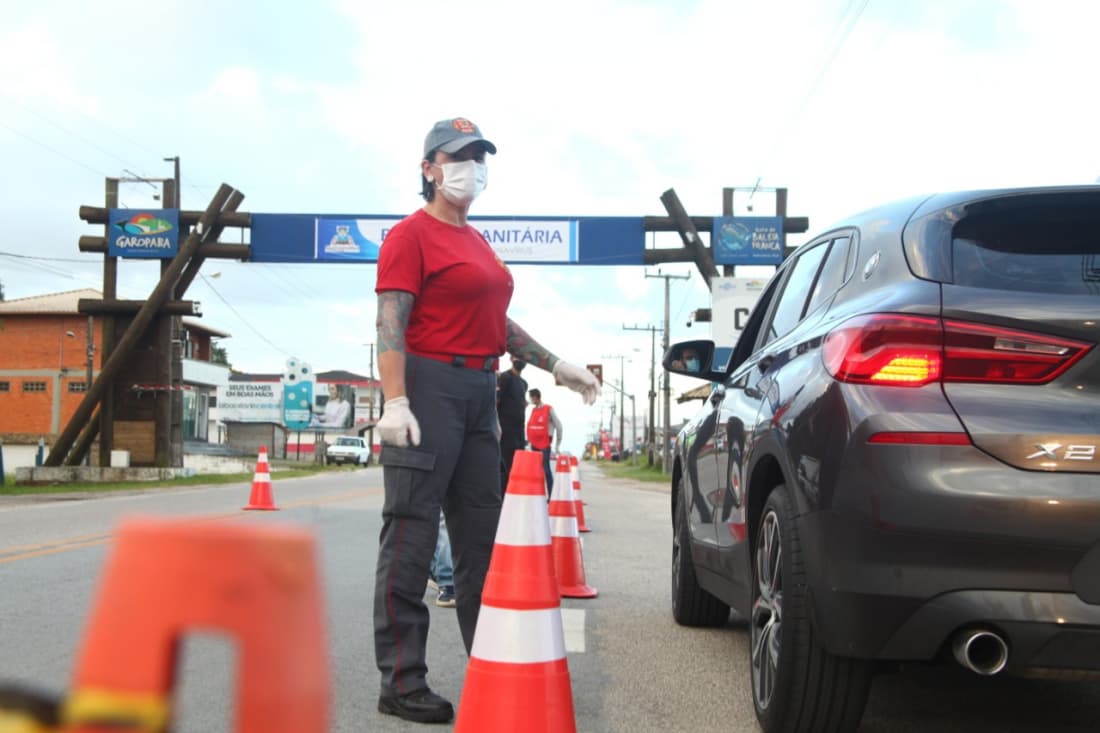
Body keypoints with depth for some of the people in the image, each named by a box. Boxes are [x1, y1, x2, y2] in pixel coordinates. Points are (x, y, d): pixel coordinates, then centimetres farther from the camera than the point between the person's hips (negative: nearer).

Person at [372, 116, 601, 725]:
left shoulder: (477, 243, 20)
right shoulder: (412, 234, -5)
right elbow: (391, 324, -14)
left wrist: (556, 366, 22)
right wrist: (395, 403, -23)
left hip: (479, 395, 9)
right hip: (430, 389, -9)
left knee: (481, 537, 12)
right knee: (411, 538, -6)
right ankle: (401, 685, -1)